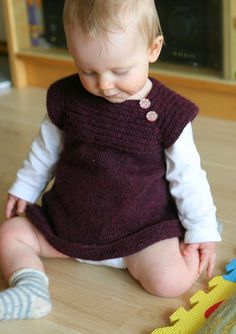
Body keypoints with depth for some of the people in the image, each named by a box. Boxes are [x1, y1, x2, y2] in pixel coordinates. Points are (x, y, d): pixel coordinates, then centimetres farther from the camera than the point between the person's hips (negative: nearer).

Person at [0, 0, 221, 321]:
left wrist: (202, 230, -6)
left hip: (141, 230, -3)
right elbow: (46, 148, 11)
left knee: (172, 280, -24)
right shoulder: (66, 97, -7)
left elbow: (187, 175, -5)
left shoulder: (169, 113, -15)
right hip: (66, 220, 3)